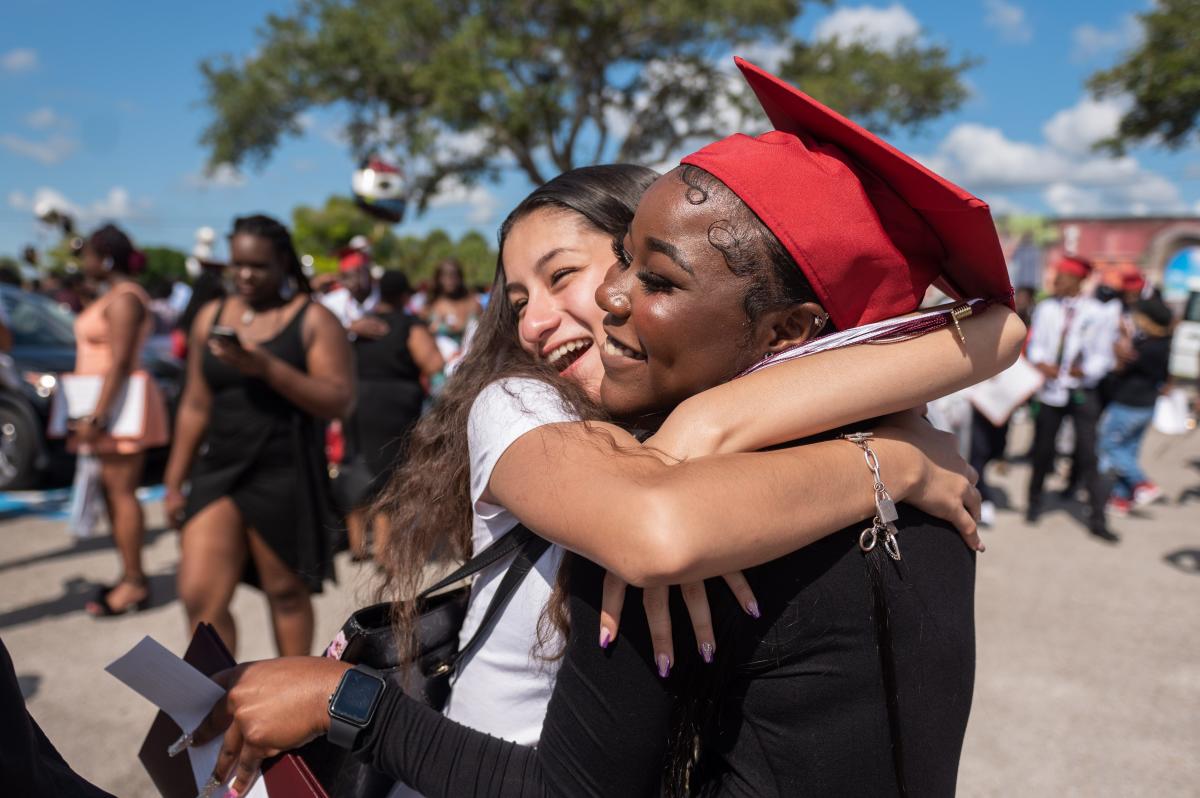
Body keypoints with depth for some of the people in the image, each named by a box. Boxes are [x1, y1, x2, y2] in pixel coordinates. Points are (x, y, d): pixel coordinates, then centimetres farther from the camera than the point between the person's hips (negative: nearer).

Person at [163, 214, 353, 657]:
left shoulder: (313, 320, -3)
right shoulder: (211, 316, 11)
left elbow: (338, 402, -13)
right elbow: (195, 406, 14)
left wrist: (266, 367, -22)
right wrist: (174, 481, 12)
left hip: (286, 475, -4)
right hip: (216, 471, 4)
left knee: (287, 593, 7)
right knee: (199, 596, -2)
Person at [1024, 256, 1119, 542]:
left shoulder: (1098, 313, 0)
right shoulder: (1046, 308, 4)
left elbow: (1103, 356, 1)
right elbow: (1035, 344, 5)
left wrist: (1086, 370, -19)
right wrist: (1041, 363, -16)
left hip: (1083, 392, -2)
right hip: (1050, 388, 2)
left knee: (1088, 455, -4)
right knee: (1042, 450, 8)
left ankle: (1097, 519, 1)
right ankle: (1034, 502, 29)